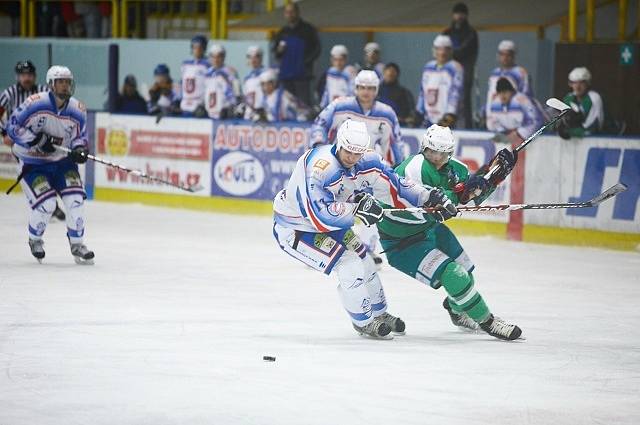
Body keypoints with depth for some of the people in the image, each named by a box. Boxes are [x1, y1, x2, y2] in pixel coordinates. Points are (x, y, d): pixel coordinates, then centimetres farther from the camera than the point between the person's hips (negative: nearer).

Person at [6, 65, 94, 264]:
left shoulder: (78, 110, -6)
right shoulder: (35, 104, -19)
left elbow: (80, 135, 6)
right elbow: (12, 127, -16)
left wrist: (80, 149, -16)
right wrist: (37, 140, -25)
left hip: (62, 160, 4)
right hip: (32, 162, -4)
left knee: (75, 199, -12)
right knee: (45, 203, -17)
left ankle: (76, 244, 6)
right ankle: (35, 239, 13)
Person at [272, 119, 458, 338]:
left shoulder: (366, 162, -10)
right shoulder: (320, 167, -36)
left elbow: (394, 186, -1)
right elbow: (318, 215, -39)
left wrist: (429, 197, -8)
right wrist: (356, 207, -42)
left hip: (328, 221, 8)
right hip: (293, 227, -8)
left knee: (362, 259, 14)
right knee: (347, 263, -16)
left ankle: (379, 314, 37)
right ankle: (364, 321, 3)